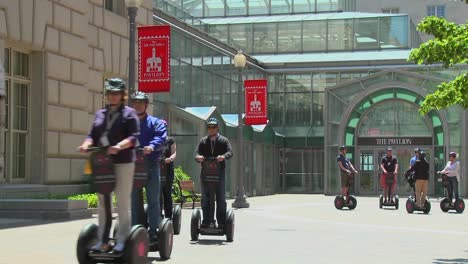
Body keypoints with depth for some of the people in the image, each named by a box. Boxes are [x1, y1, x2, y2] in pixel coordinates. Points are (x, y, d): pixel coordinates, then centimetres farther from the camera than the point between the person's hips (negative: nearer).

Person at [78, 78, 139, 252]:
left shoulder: (129, 113, 2)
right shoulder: (100, 114, 17)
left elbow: (134, 137, -9)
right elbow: (93, 135, 11)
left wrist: (119, 146, -27)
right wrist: (86, 144, -11)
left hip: (123, 162, -5)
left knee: (122, 203, -2)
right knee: (102, 203, 6)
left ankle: (122, 240, 2)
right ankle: (102, 240, 11)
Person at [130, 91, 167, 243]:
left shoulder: (156, 122, 10)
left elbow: (161, 138, -10)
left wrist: (152, 146, -31)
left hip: (151, 164, -2)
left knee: (153, 199, -2)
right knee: (134, 200, 4)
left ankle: (153, 231, 0)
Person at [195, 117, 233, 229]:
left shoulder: (223, 140, 6)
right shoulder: (203, 141, 13)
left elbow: (230, 152, -9)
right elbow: (197, 153, 3)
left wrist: (224, 156, -31)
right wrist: (198, 157, -22)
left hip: (219, 172, -2)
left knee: (221, 199, -1)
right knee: (205, 199, 2)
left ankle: (221, 222, 2)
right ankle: (207, 221, 6)